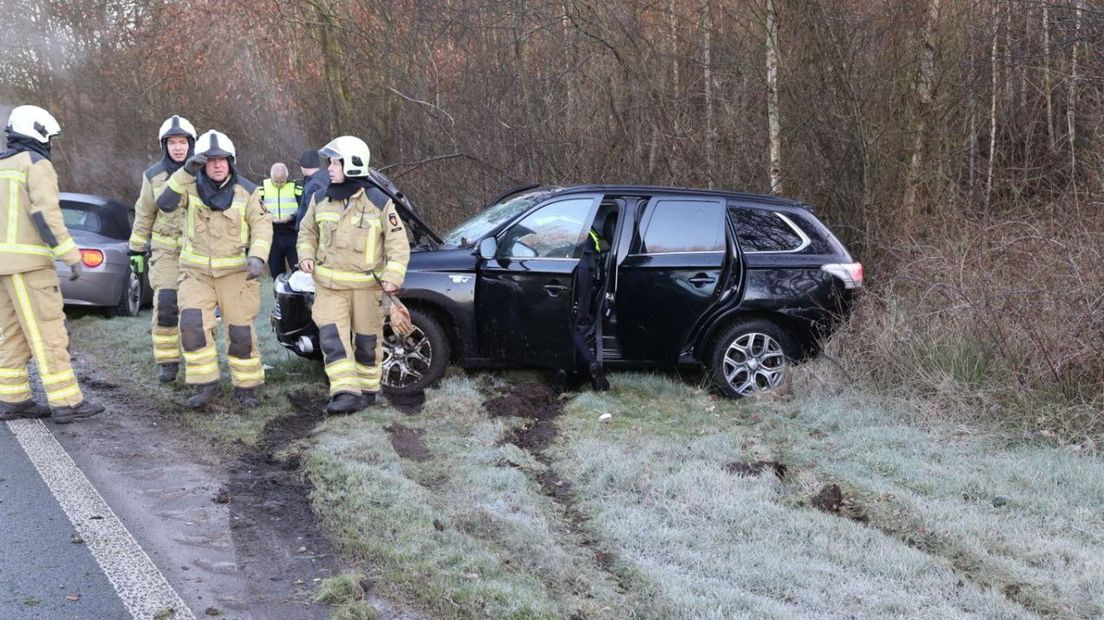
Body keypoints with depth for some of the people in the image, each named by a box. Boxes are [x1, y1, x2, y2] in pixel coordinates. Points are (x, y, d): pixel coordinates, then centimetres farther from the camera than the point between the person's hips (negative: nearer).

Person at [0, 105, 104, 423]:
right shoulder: (37, 164, -8)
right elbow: (46, 215, -18)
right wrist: (72, 257, -17)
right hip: (27, 261, -8)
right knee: (48, 334, -7)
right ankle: (66, 403, -7)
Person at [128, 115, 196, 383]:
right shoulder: (154, 176, -1)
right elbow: (143, 215, 8)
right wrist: (136, 249, 9)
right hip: (166, 250, 0)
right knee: (165, 306, -9)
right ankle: (168, 362, 0)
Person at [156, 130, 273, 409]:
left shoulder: (246, 191, -4)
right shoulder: (190, 187, -2)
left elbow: (262, 226, -6)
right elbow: (165, 203, -19)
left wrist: (257, 257, -22)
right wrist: (185, 172, -31)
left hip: (235, 272, -1)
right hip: (197, 271, 1)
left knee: (241, 332, 2)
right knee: (192, 325, -15)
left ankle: (246, 386, 19)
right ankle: (206, 385, -3)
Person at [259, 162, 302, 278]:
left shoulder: (295, 186, 0)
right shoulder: (263, 187, 4)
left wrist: (292, 216, -17)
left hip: (292, 233, -2)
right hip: (272, 234, 2)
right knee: (275, 269, 9)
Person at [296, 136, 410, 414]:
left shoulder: (379, 203, -9)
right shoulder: (321, 200, 2)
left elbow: (398, 243, -6)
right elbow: (307, 232, 17)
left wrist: (393, 276, -17)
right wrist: (306, 255, -3)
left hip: (366, 284, -2)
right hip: (329, 284, 2)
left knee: (367, 339, 9)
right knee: (332, 336, -12)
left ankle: (367, 389, 27)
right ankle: (346, 393, -16)